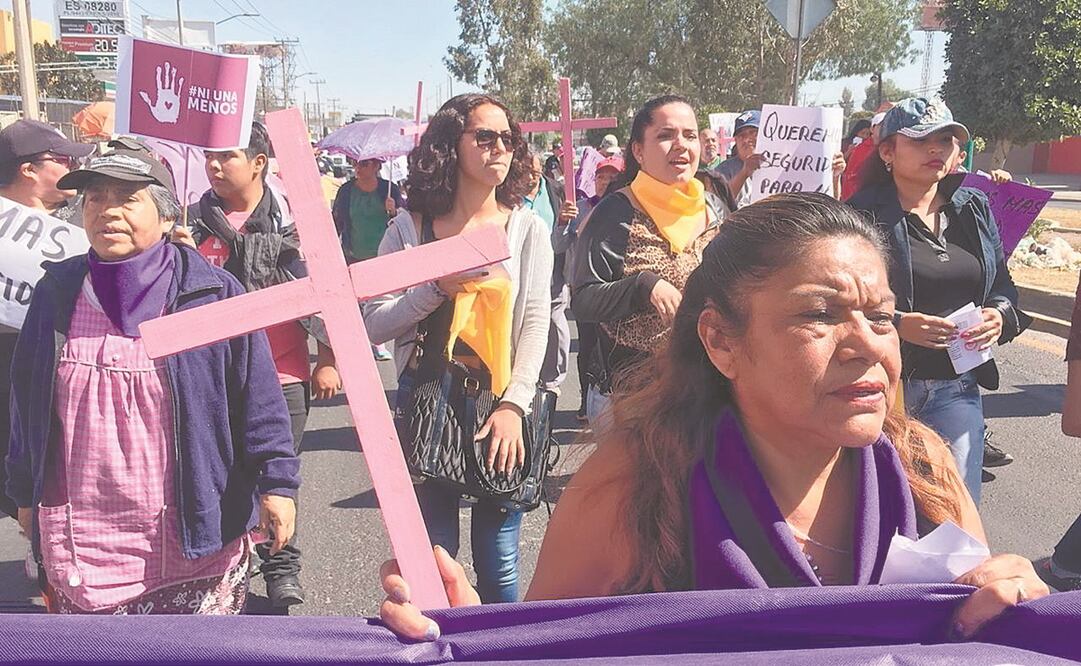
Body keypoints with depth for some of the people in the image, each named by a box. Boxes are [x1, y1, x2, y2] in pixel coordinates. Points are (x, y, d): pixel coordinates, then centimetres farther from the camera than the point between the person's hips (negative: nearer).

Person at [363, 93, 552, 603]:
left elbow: (536, 322, -2)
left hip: (503, 411, 0)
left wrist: (513, 407, -12)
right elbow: (372, 325, 0)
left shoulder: (528, 230, 5)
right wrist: (438, 288, -14)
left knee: (498, 567, 7)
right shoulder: (410, 229, 3)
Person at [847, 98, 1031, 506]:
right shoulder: (863, 214, -9)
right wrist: (896, 324, -23)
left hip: (957, 391, 5)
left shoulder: (975, 208, 10)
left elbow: (1003, 285, 17)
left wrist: (1000, 316, -4)